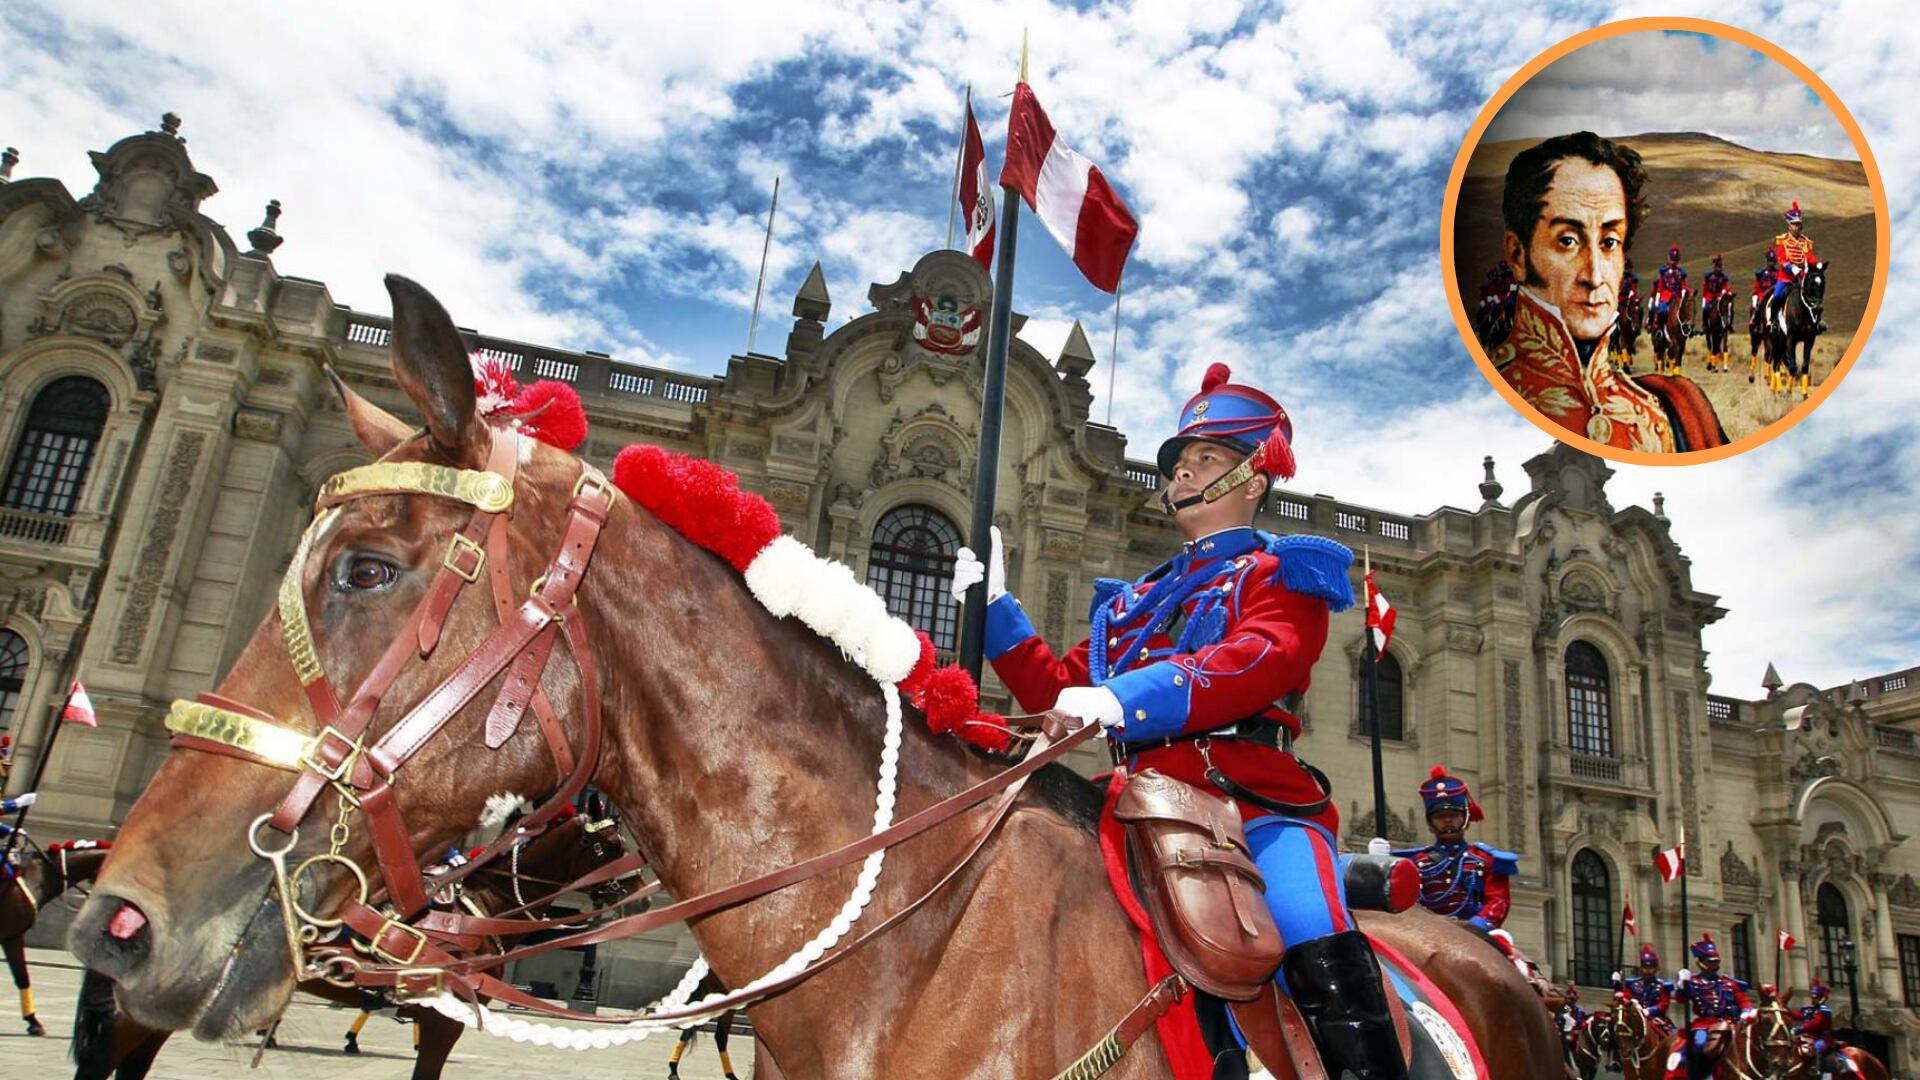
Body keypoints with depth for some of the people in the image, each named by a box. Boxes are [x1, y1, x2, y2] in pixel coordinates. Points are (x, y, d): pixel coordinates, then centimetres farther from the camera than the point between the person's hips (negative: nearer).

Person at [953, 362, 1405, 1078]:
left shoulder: (1278, 572, 11)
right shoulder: (1135, 600, 29)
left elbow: (1263, 658, -12)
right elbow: (1054, 688, 24)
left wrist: (1127, 696, -27)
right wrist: (994, 608, 12)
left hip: (1255, 800, -5)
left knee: (1319, 949, -30)